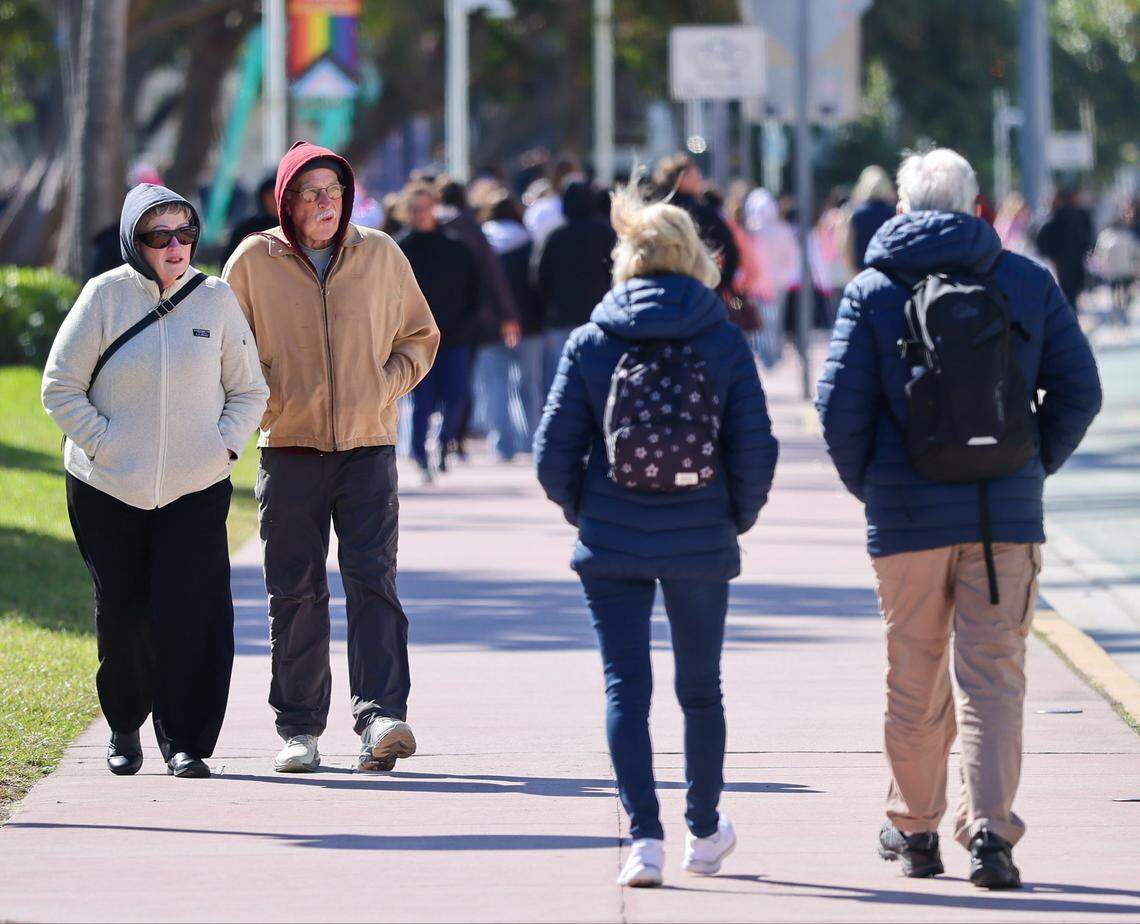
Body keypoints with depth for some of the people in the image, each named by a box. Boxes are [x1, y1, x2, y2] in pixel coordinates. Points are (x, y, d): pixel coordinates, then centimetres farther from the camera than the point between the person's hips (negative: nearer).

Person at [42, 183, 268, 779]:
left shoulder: (215, 299, 2)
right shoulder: (105, 296, -3)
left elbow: (249, 390, 12)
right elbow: (61, 389, 0)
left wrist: (225, 445, -2)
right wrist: (103, 445, -8)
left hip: (197, 489, 1)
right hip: (107, 487, -1)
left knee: (189, 613, -9)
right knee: (122, 617, 4)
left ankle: (186, 742, -3)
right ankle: (124, 727, 26)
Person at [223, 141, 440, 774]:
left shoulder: (380, 255, 6)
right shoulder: (254, 261, 2)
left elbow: (419, 336, 17)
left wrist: (387, 387, 2)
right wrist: (261, 403, 2)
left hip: (369, 444, 0)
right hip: (288, 448, 0)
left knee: (373, 582, -11)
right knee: (296, 593, 2)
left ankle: (381, 720, -19)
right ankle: (299, 728, 10)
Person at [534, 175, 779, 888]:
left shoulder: (591, 342, -3)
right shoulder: (724, 342, -3)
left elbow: (554, 451, -2)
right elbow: (755, 449, -4)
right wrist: (737, 518, 13)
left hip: (612, 541, -1)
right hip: (701, 542, 1)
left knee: (626, 687, 2)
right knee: (700, 688, 15)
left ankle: (645, 836, -10)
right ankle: (705, 833, 29)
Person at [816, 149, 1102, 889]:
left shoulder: (872, 292, -1)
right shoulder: (1029, 284, 3)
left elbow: (840, 406, -6)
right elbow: (1080, 390, 2)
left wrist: (866, 486, 9)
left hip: (908, 519, 0)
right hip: (1006, 517, 0)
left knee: (915, 682, 12)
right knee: (993, 676, 0)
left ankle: (914, 829, 22)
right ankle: (990, 829, -14)